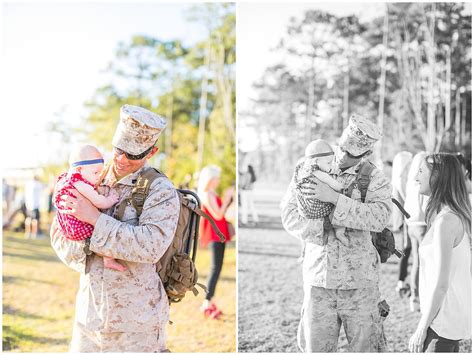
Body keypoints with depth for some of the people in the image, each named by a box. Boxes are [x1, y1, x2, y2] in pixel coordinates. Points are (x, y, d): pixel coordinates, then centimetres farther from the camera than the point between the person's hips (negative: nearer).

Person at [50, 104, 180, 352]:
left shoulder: (161, 191, -9)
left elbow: (150, 246, -23)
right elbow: (58, 235, 6)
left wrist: (95, 217, -21)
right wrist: (86, 249, -15)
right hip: (90, 314, 5)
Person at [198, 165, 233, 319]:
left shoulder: (212, 194, 17)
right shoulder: (208, 195, -14)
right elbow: (218, 215, -20)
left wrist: (229, 197, 12)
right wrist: (226, 197, -14)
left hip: (219, 234, 10)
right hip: (215, 234, -10)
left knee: (216, 267, 12)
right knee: (216, 267, -14)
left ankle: (210, 301, 17)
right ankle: (207, 303, -17)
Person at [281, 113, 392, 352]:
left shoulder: (376, 180, -1)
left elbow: (379, 218, -19)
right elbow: (289, 215, -3)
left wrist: (335, 198, -24)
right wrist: (325, 229, -18)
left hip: (359, 281, -2)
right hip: (318, 279, 2)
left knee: (365, 347, 6)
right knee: (316, 348, 9)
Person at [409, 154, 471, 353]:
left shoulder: (445, 221, -20)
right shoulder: (459, 217, 9)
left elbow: (441, 284, -21)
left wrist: (421, 329, -16)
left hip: (444, 321, -9)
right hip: (457, 318, 9)